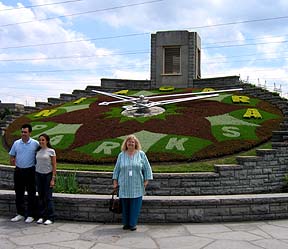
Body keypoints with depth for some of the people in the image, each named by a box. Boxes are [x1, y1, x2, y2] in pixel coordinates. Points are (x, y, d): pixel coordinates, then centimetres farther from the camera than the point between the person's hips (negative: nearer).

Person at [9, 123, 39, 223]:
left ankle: (30, 215, 12)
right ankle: (20, 214, 24)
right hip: (18, 171, 4)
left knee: (31, 194, 2)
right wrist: (12, 161, -3)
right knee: (19, 193, 11)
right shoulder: (16, 143, 5)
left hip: (30, 171, -4)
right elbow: (12, 156, 14)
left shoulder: (35, 144, -6)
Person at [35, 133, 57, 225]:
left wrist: (53, 179, -10)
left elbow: (54, 166, -5)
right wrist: (35, 177, 8)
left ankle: (50, 218, 3)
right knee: (41, 197, 6)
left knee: (48, 197, -4)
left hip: (48, 175, -4)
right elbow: (37, 163, 13)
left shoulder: (51, 151, -4)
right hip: (38, 175, 5)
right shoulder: (38, 151, 10)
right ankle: (42, 217, 14)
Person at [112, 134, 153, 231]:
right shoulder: (121, 155, 8)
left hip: (137, 186, -1)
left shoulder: (141, 154, 4)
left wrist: (146, 180, -1)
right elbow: (117, 169, 13)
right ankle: (126, 223, 17)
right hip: (124, 186, 1)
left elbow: (147, 168, 5)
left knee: (135, 206, -1)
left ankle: (133, 224, 10)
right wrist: (115, 181, 9)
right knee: (125, 205, 4)